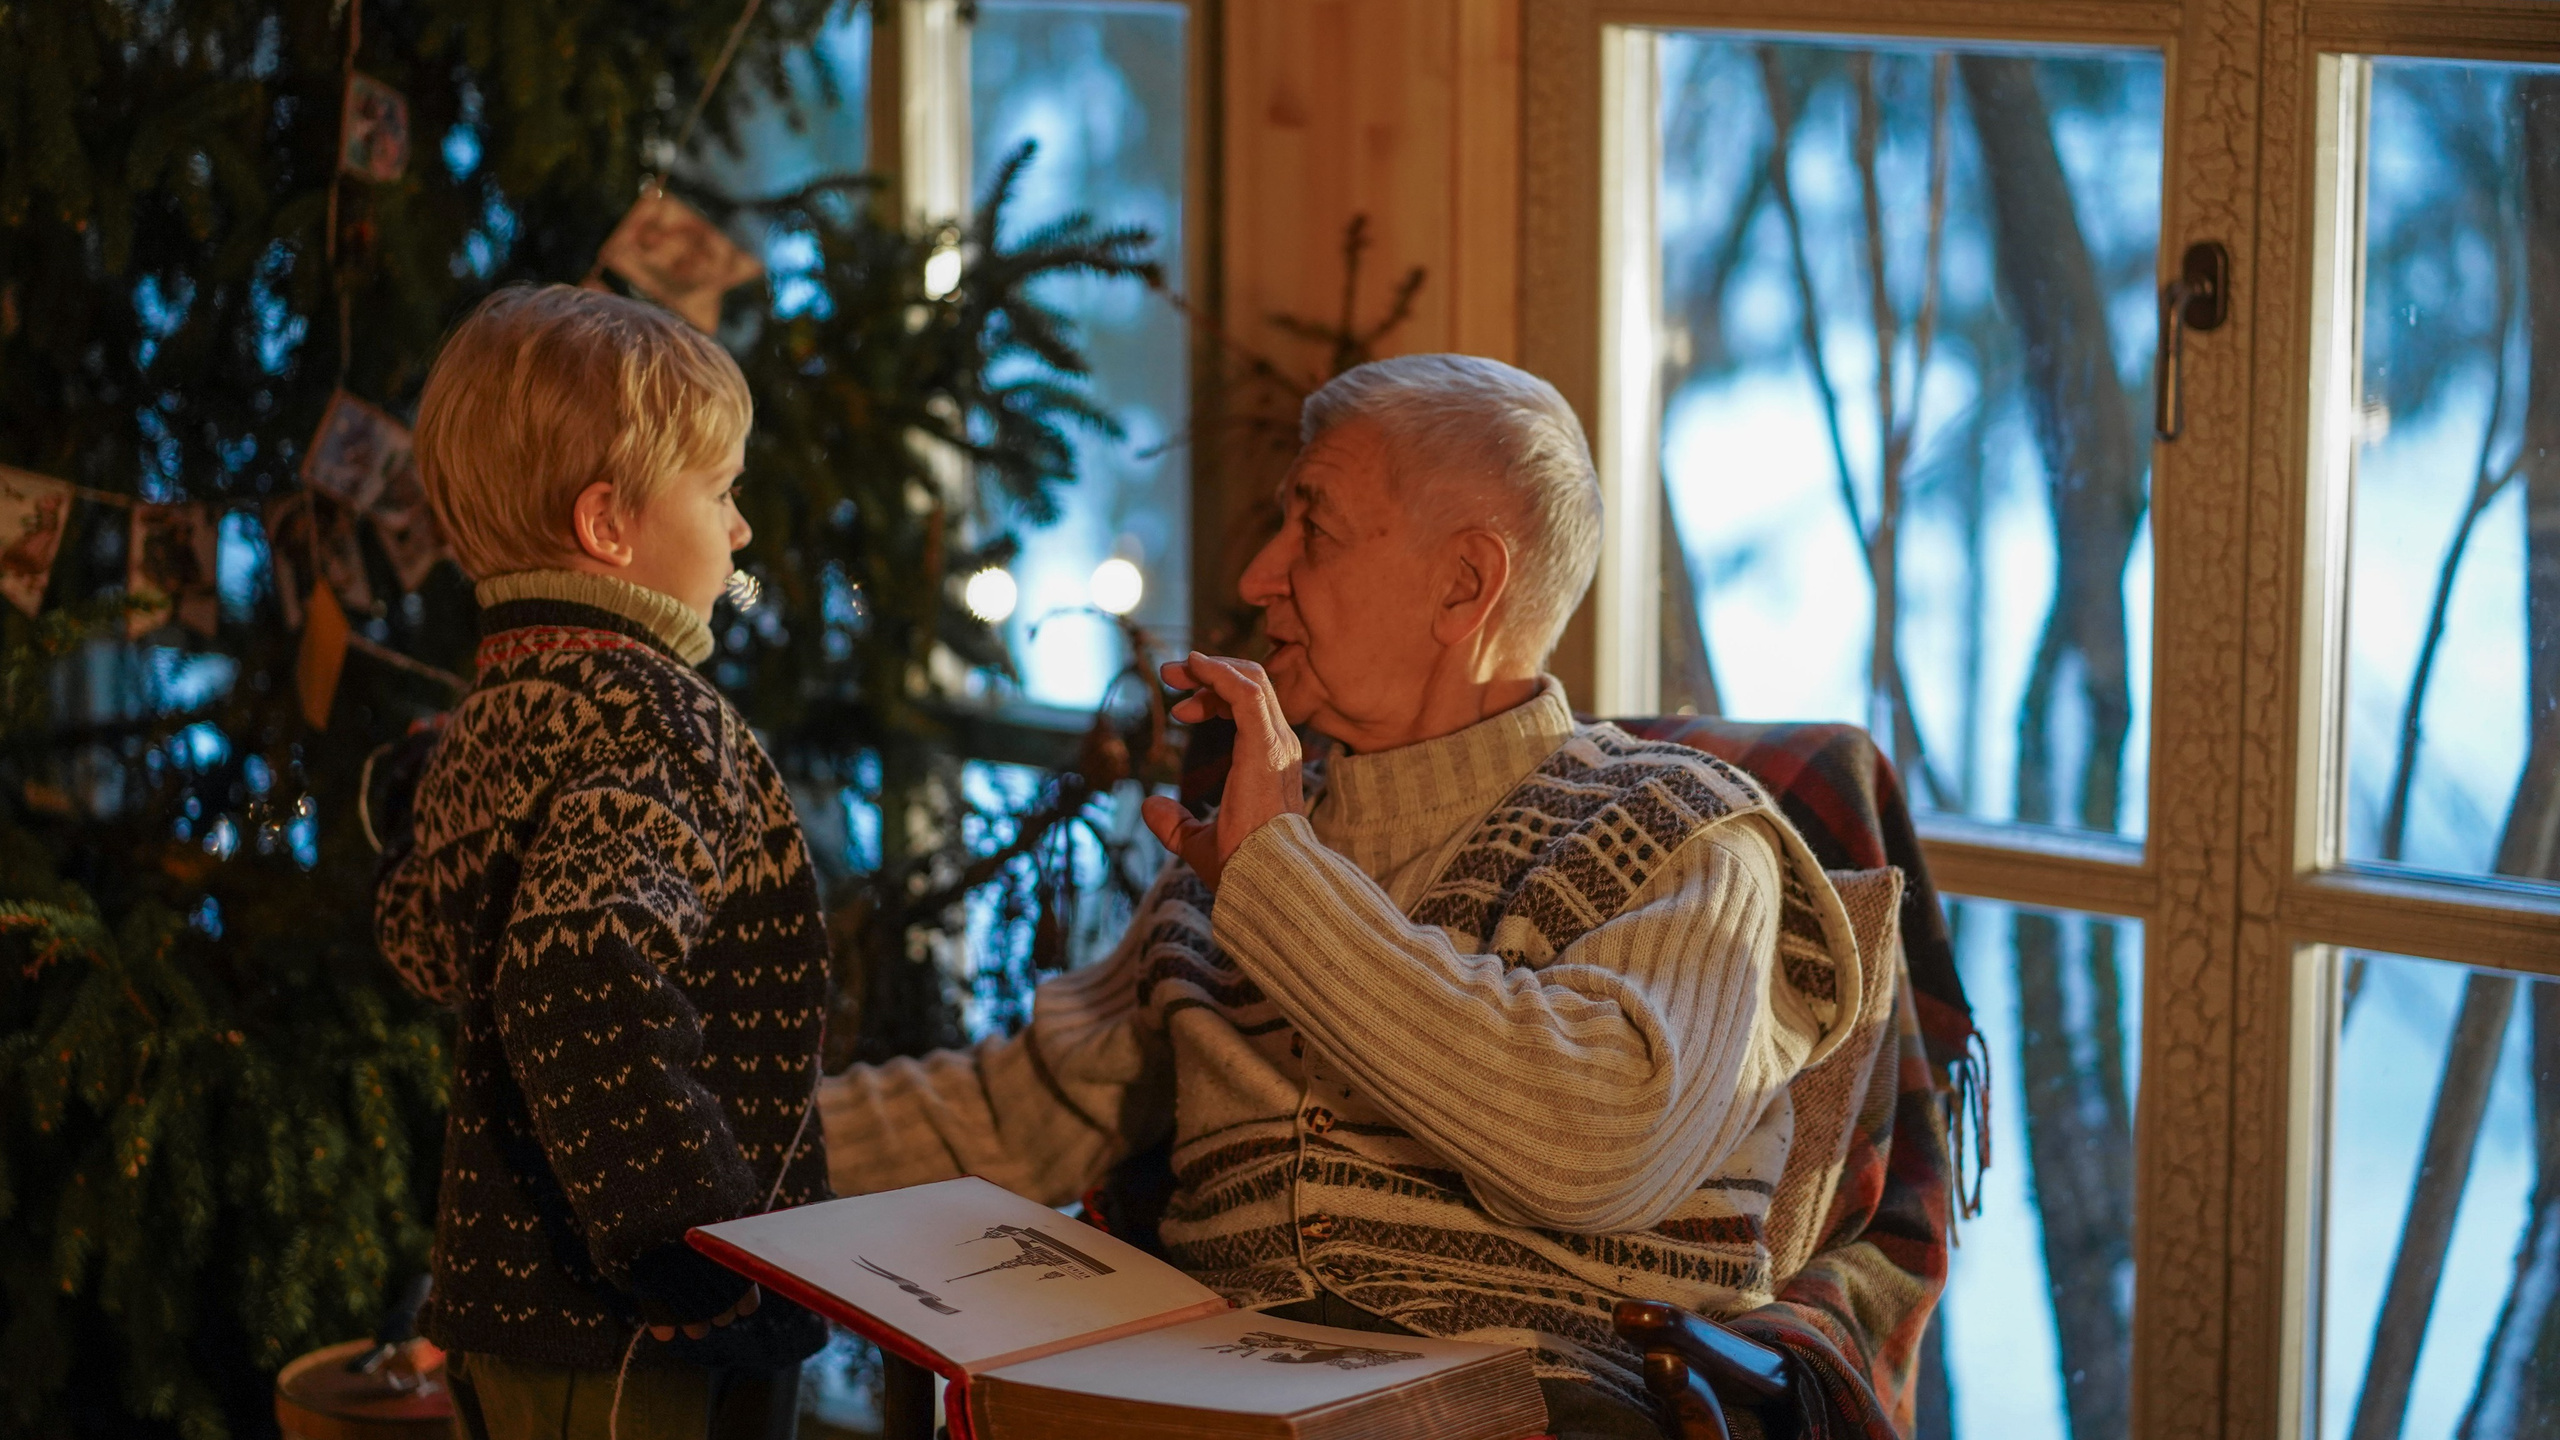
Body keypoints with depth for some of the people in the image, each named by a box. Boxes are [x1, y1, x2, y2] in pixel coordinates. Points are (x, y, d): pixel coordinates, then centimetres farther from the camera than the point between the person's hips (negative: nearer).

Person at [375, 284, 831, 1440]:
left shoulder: (498, 714, 10)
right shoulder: (652, 721, -19)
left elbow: (419, 931, 22)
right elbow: (584, 985, -34)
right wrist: (714, 1262, -28)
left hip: (510, 1303, 10)